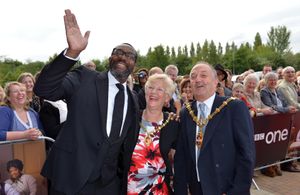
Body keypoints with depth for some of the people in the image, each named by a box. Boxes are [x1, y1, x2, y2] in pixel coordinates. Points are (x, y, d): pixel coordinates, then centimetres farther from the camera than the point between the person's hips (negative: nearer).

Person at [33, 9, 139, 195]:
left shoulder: (133, 100, 7)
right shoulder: (84, 79, -6)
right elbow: (44, 89, -21)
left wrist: (125, 178, 16)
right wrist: (72, 52, -32)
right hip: (72, 177, -3)